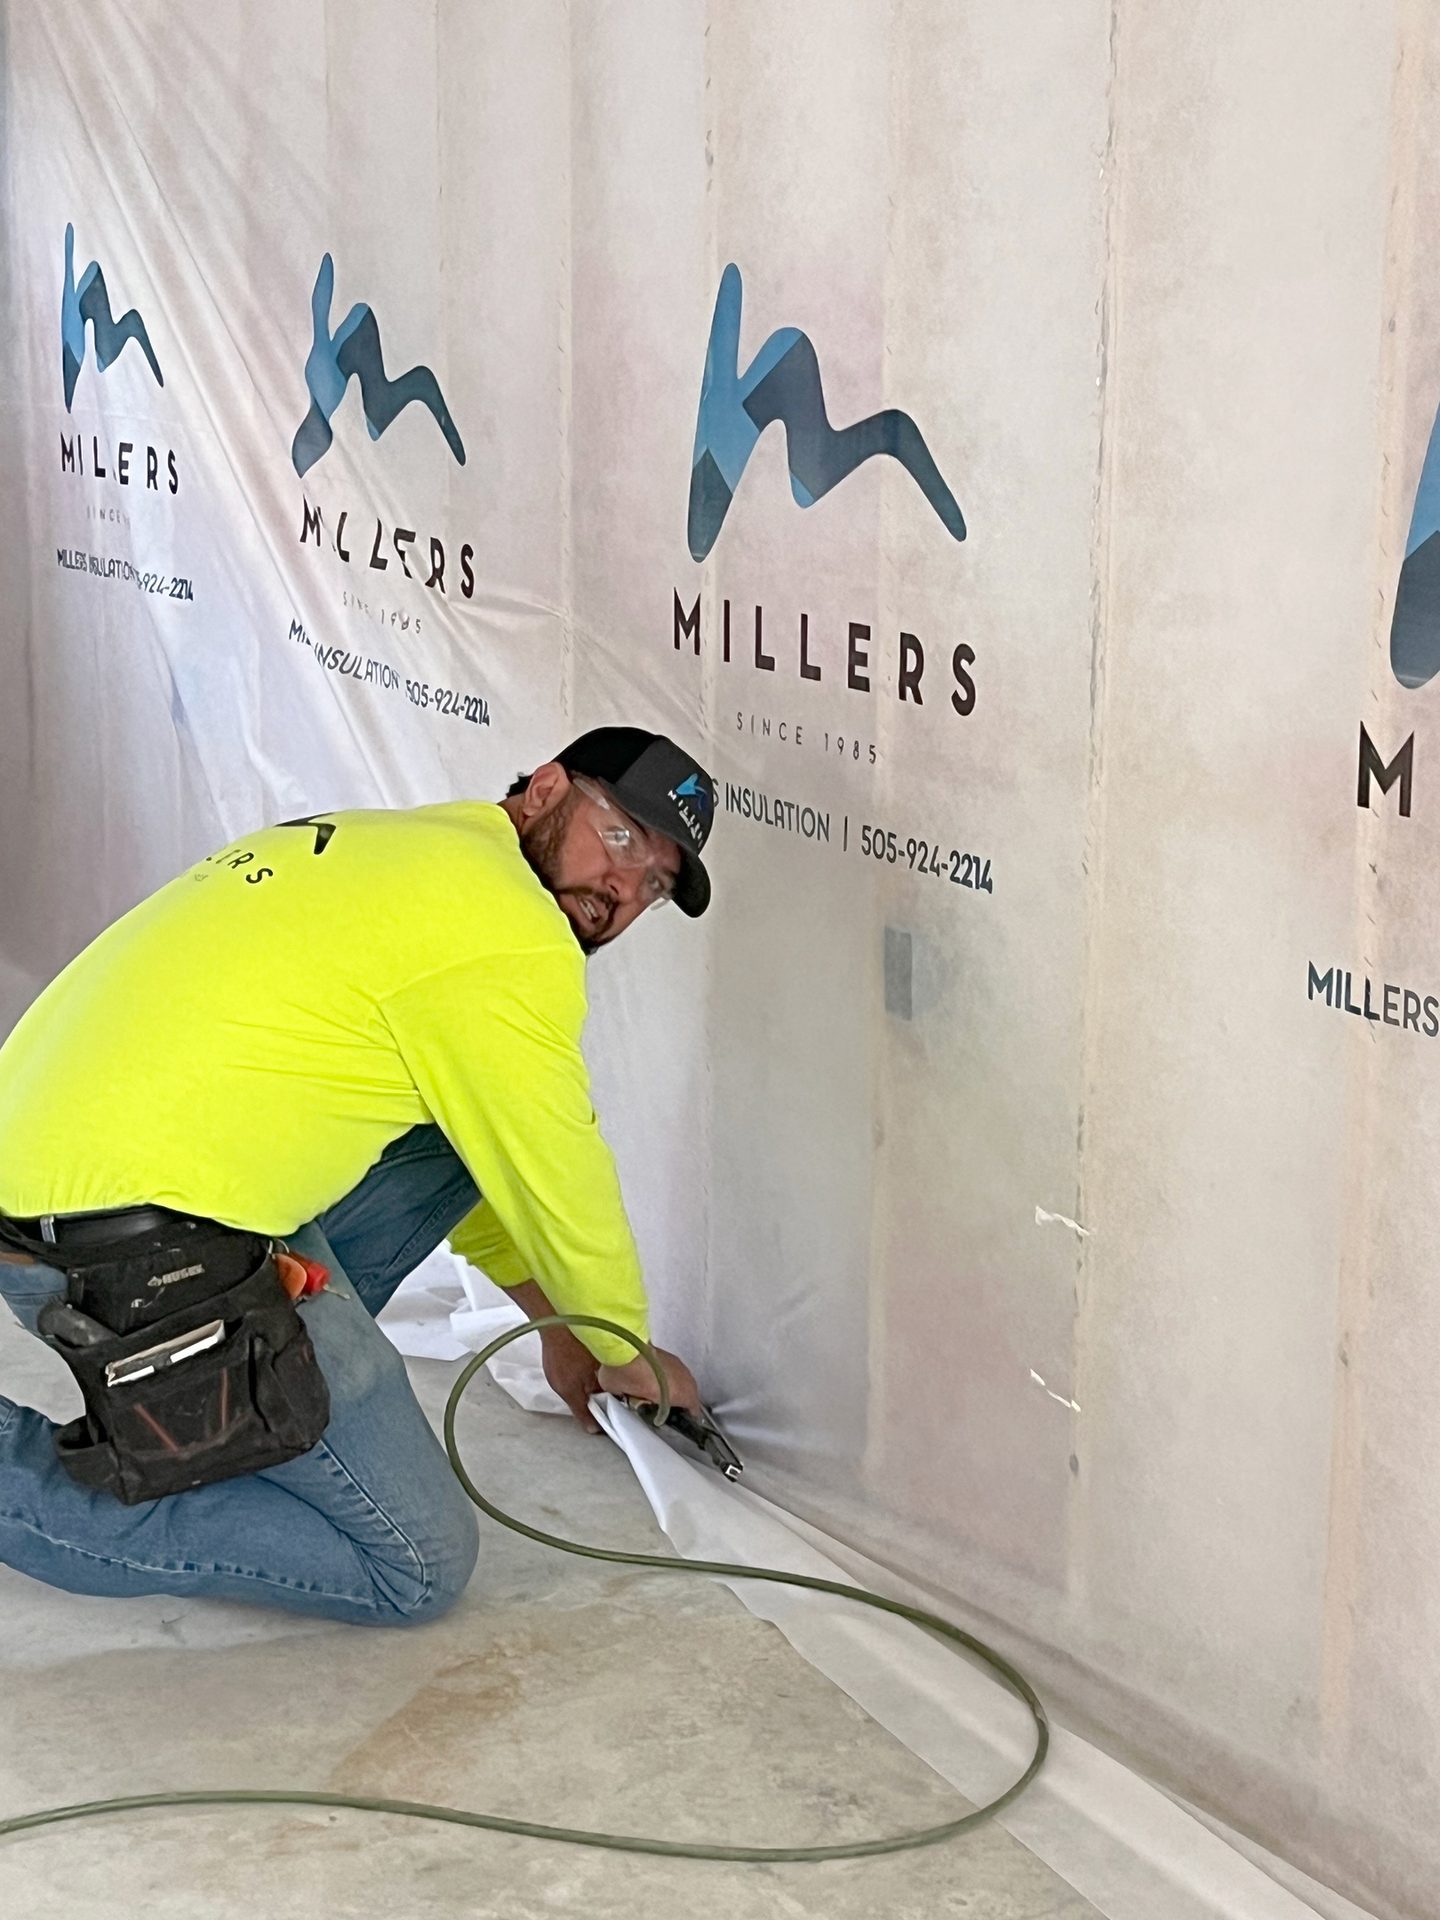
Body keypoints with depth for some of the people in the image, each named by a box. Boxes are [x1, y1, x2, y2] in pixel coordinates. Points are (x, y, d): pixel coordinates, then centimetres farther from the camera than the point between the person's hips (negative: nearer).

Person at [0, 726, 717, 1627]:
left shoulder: (394, 847, 21)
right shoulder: (507, 937, -11)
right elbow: (561, 1189, 0)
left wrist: (556, 1324, 37)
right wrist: (631, 1358, 18)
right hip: (134, 1250, -10)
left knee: (458, 1119, 19)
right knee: (418, 1563, -2)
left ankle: (218, 1405, 17)